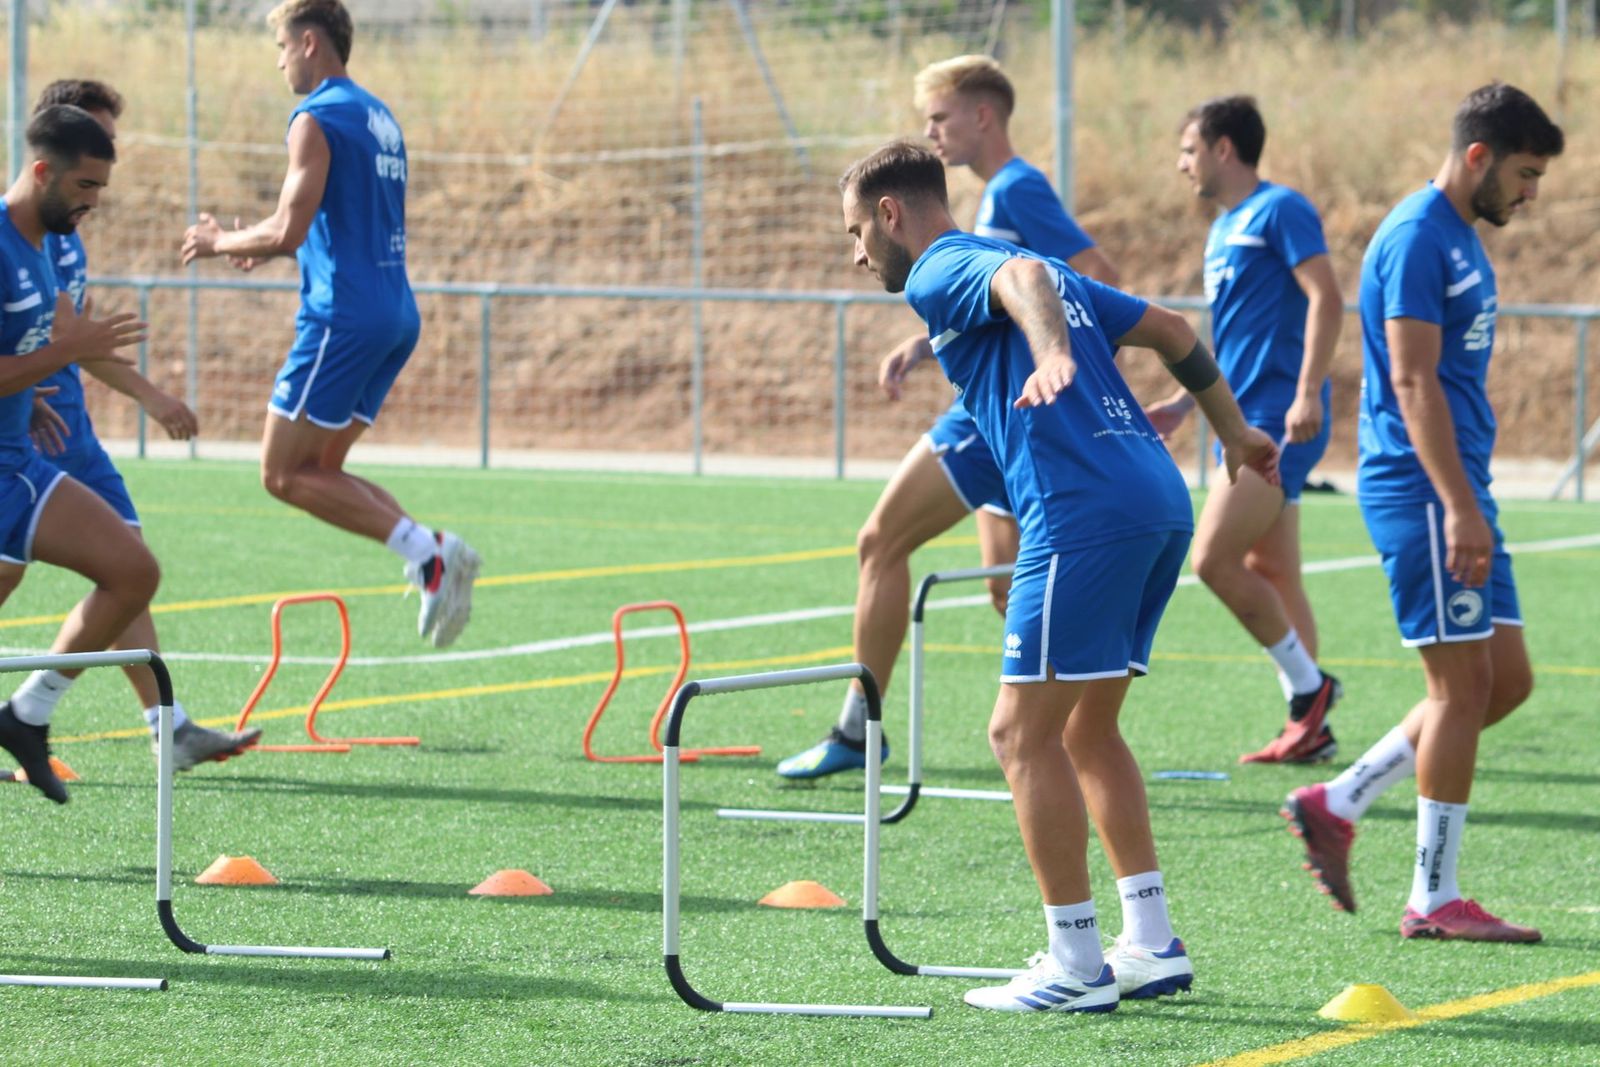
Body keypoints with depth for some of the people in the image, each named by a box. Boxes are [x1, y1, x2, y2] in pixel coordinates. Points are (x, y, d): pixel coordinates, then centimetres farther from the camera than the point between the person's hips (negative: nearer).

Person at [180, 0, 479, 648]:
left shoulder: (318, 120, -10)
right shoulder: (380, 118, 19)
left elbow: (288, 231, -18)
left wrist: (220, 244, 0)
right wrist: (263, 248, 24)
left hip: (344, 317, -9)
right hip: (395, 317, 9)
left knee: (283, 474, -4)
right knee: (319, 471, 13)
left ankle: (427, 553, -16)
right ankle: (432, 554, -4)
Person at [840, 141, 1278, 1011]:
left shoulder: (942, 271, 1)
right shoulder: (1010, 266, 27)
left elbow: (1023, 277, -23)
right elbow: (1171, 329, 28)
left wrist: (1053, 355, -43)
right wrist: (1233, 432, 33)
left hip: (1085, 513, -9)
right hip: (1160, 499, 9)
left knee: (1024, 732, -3)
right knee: (1087, 729, 17)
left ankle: (1077, 966, -4)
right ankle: (1152, 945, 14)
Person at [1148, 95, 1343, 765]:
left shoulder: (1279, 211, -8)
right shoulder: (1223, 230, 20)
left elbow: (1325, 300, -18)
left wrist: (1308, 393, -26)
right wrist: (1184, 403, 22)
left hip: (1278, 420, -10)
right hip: (1245, 421, 10)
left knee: (1214, 559, -16)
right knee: (1272, 577, 9)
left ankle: (1307, 684, -5)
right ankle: (1309, 729, 11)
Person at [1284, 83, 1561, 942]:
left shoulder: (1460, 239, 17)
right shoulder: (1417, 238, -14)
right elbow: (1411, 380, -20)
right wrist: (1461, 507, -23)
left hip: (1457, 489, 10)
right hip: (1422, 489, -10)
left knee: (1506, 679, 9)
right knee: (1463, 684, -6)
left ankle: (1337, 805, 14)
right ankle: (1433, 898, 0)